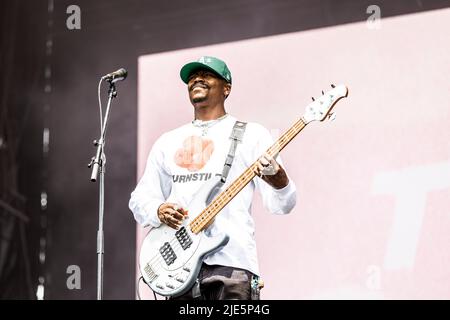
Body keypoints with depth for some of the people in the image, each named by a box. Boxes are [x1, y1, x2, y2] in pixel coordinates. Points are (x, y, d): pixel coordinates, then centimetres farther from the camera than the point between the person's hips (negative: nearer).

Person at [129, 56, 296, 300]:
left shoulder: (251, 135, 5)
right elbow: (139, 199, 20)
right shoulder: (167, 142, 19)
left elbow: (282, 205, -1)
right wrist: (159, 210, -3)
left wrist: (277, 179, -24)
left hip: (231, 262, -4)